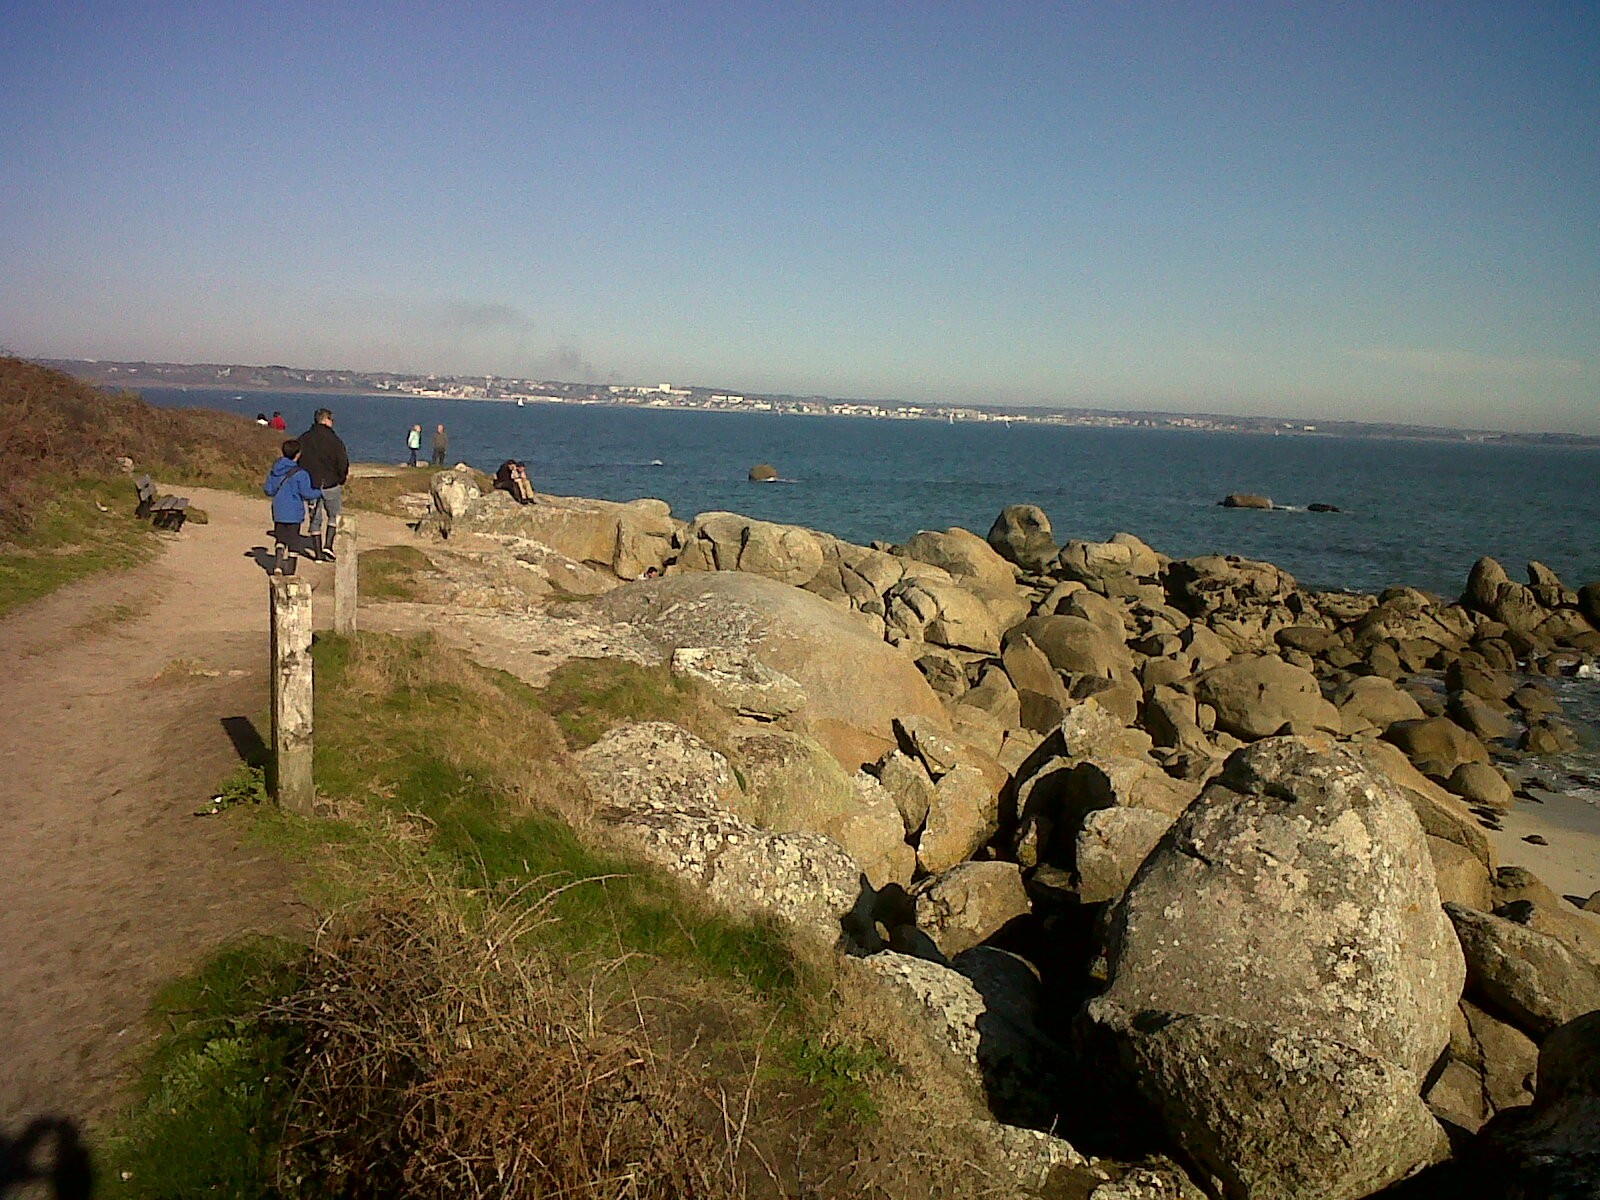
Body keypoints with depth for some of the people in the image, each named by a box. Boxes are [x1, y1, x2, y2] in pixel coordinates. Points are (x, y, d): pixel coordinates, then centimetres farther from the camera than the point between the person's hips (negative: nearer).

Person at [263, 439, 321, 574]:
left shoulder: (275, 470, 3)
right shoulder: (300, 473, -15)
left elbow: (269, 490, 8)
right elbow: (306, 493, -14)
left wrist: (264, 487, 31)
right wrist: (319, 492, 4)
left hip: (278, 512, 5)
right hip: (294, 512, -5)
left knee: (280, 538, 16)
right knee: (293, 541, 6)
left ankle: (277, 564, -3)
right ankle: (290, 570, 12)